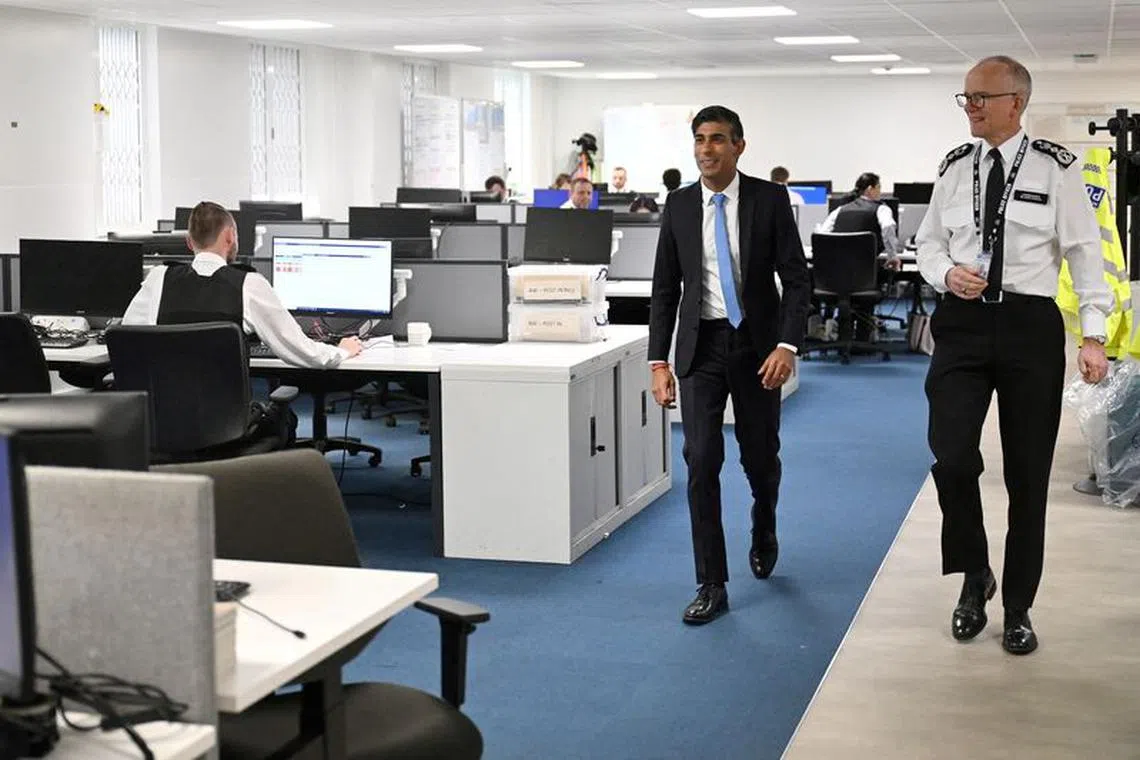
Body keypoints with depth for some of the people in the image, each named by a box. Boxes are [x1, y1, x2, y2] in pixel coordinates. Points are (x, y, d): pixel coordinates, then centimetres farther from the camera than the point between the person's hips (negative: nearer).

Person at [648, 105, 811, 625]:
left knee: (760, 456, 11)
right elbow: (664, 289, 4)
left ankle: (763, 533, 45)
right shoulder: (679, 206, 1)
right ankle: (712, 586, 0)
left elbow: (796, 279, -7)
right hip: (700, 346, 1)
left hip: (756, 343, -1)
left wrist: (787, 345, -19)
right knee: (701, 461, -8)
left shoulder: (770, 200, -5)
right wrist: (658, 361, -3)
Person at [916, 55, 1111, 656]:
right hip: (962, 322, 2)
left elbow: (1085, 253, -3)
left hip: (1030, 326, -2)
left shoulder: (1056, 169, -5)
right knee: (952, 457, -13)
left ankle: (1018, 609, 23)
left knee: (1027, 474, 7)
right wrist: (947, 273, -8)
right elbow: (929, 242, 15)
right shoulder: (954, 168, 6)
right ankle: (974, 575, 14)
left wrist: (1094, 336, -9)